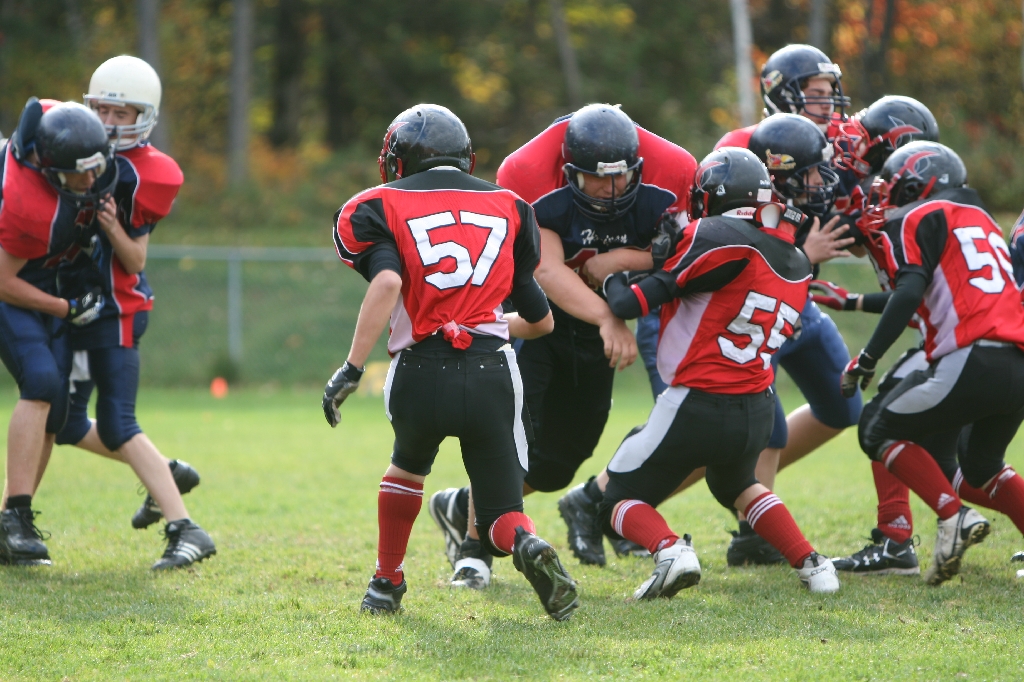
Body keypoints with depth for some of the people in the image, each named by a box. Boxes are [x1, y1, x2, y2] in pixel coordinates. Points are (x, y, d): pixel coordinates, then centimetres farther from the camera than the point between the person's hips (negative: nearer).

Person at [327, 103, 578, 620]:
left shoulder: (382, 208, 9)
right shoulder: (507, 208, 20)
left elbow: (387, 282, -13)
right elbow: (541, 321, 24)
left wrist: (352, 369, -14)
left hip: (421, 375, -1)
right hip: (491, 374, 1)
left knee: (408, 464, 32)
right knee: (503, 518, 8)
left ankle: (387, 584, 35)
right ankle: (527, 546, -24)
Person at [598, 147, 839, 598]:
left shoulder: (715, 236, -13)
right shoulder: (797, 264, 10)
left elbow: (630, 303, -14)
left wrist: (613, 276, 8)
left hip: (698, 405, -7)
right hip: (758, 411, 7)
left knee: (620, 501, 11)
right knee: (736, 485, 37)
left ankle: (668, 550, -19)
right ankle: (810, 564, 20)